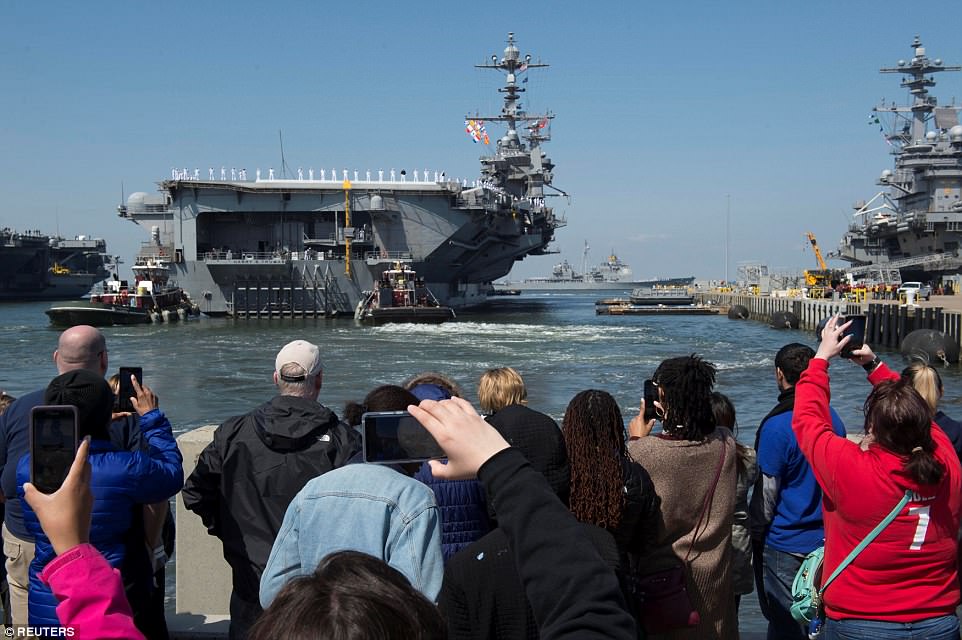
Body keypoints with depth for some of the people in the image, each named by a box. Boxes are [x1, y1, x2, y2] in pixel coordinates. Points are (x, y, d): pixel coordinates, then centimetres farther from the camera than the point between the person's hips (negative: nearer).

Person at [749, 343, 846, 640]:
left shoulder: (777, 426, -19)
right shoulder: (832, 418, 2)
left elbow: (766, 493, -14)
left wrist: (757, 535, -3)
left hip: (785, 545, -6)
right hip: (827, 539, 7)